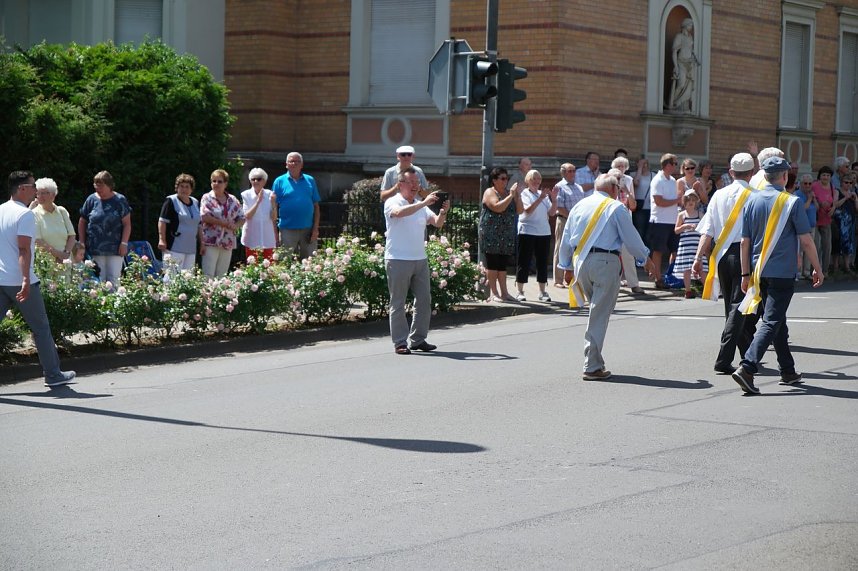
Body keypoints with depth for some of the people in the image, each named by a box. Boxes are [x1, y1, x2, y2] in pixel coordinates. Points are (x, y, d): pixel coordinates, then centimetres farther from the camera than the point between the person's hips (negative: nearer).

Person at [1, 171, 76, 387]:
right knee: (41, 328, 7)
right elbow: (23, 249, -20)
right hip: (20, 281, -6)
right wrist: (26, 280, -25)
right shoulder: (25, 214, -11)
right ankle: (53, 374, 14)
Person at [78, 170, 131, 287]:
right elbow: (82, 222, 12)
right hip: (96, 249, 1)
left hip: (115, 248, -1)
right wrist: (82, 243, 7)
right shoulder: (91, 200, 6)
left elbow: (127, 224, 1)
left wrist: (124, 243, -7)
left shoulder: (119, 201, 2)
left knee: (114, 280, -3)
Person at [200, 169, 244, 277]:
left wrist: (235, 226, -10)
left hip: (227, 243, 4)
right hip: (211, 243, -4)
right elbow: (204, 217, -13)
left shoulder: (232, 200, 12)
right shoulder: (207, 198, 0)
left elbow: (241, 218, 13)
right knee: (208, 276, -8)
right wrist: (225, 223, -14)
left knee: (221, 276, 7)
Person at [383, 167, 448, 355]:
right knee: (398, 303, -2)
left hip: (420, 260, 6)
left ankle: (418, 340, 15)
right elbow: (399, 212, -26)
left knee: (424, 301, 6)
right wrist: (424, 203, -32)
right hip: (398, 260, -6)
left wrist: (443, 212, -16)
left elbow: (437, 223, 5)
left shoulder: (421, 205, 16)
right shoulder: (392, 203, -3)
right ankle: (400, 343, 1)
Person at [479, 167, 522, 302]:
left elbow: (520, 210, 9)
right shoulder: (490, 192, -4)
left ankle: (504, 292, 10)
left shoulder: (508, 193, 16)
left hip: (506, 235, 6)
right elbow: (497, 207, -21)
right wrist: (511, 196, -18)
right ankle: (493, 293, -3)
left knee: (503, 264, 7)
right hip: (491, 234, -6)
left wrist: (517, 195, -3)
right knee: (492, 263, -4)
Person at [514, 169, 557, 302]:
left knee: (542, 262, 6)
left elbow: (551, 213, 8)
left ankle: (542, 292, 10)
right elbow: (528, 210, -17)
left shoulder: (543, 194, 14)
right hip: (527, 231, -5)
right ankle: (520, 292, 2)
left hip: (544, 232, 5)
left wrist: (554, 199, -7)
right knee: (524, 262, -3)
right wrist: (540, 198, -24)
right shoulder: (524, 194, -1)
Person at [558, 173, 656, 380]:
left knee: (597, 310, 18)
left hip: (580, 261, 6)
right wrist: (646, 260, 14)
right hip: (605, 261, -6)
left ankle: (594, 361, 15)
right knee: (599, 315, -4)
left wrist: (567, 266, 27)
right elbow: (631, 238, 0)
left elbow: (566, 240, 17)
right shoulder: (616, 207, -3)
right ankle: (592, 367, -5)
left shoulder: (579, 206, 14)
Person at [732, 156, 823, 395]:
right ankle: (747, 368, -22)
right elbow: (806, 241, -6)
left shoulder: (752, 201, 3)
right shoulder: (791, 202, -9)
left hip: (760, 272, 5)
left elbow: (745, 241, 5)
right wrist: (817, 268, 6)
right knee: (771, 322, -7)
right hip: (783, 272, -5)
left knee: (777, 321, 18)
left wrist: (746, 274, 12)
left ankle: (788, 371, 26)